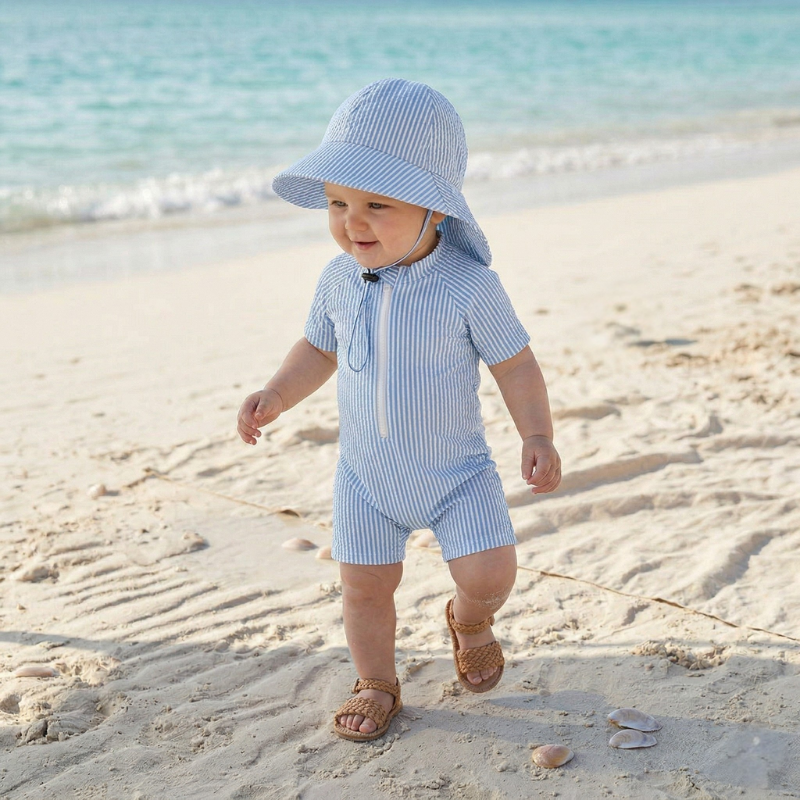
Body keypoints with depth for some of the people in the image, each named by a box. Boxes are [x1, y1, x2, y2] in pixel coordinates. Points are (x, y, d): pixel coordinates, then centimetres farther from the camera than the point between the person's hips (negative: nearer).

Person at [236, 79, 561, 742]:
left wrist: (537, 436, -21)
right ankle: (377, 683, 33)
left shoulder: (469, 287, -22)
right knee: (365, 586, 8)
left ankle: (470, 620, 29)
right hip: (366, 475, 3)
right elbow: (320, 349, 8)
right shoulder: (340, 280, -10)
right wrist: (277, 395, -6)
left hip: (458, 470, -3)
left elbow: (515, 365, -12)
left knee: (490, 572, -9)